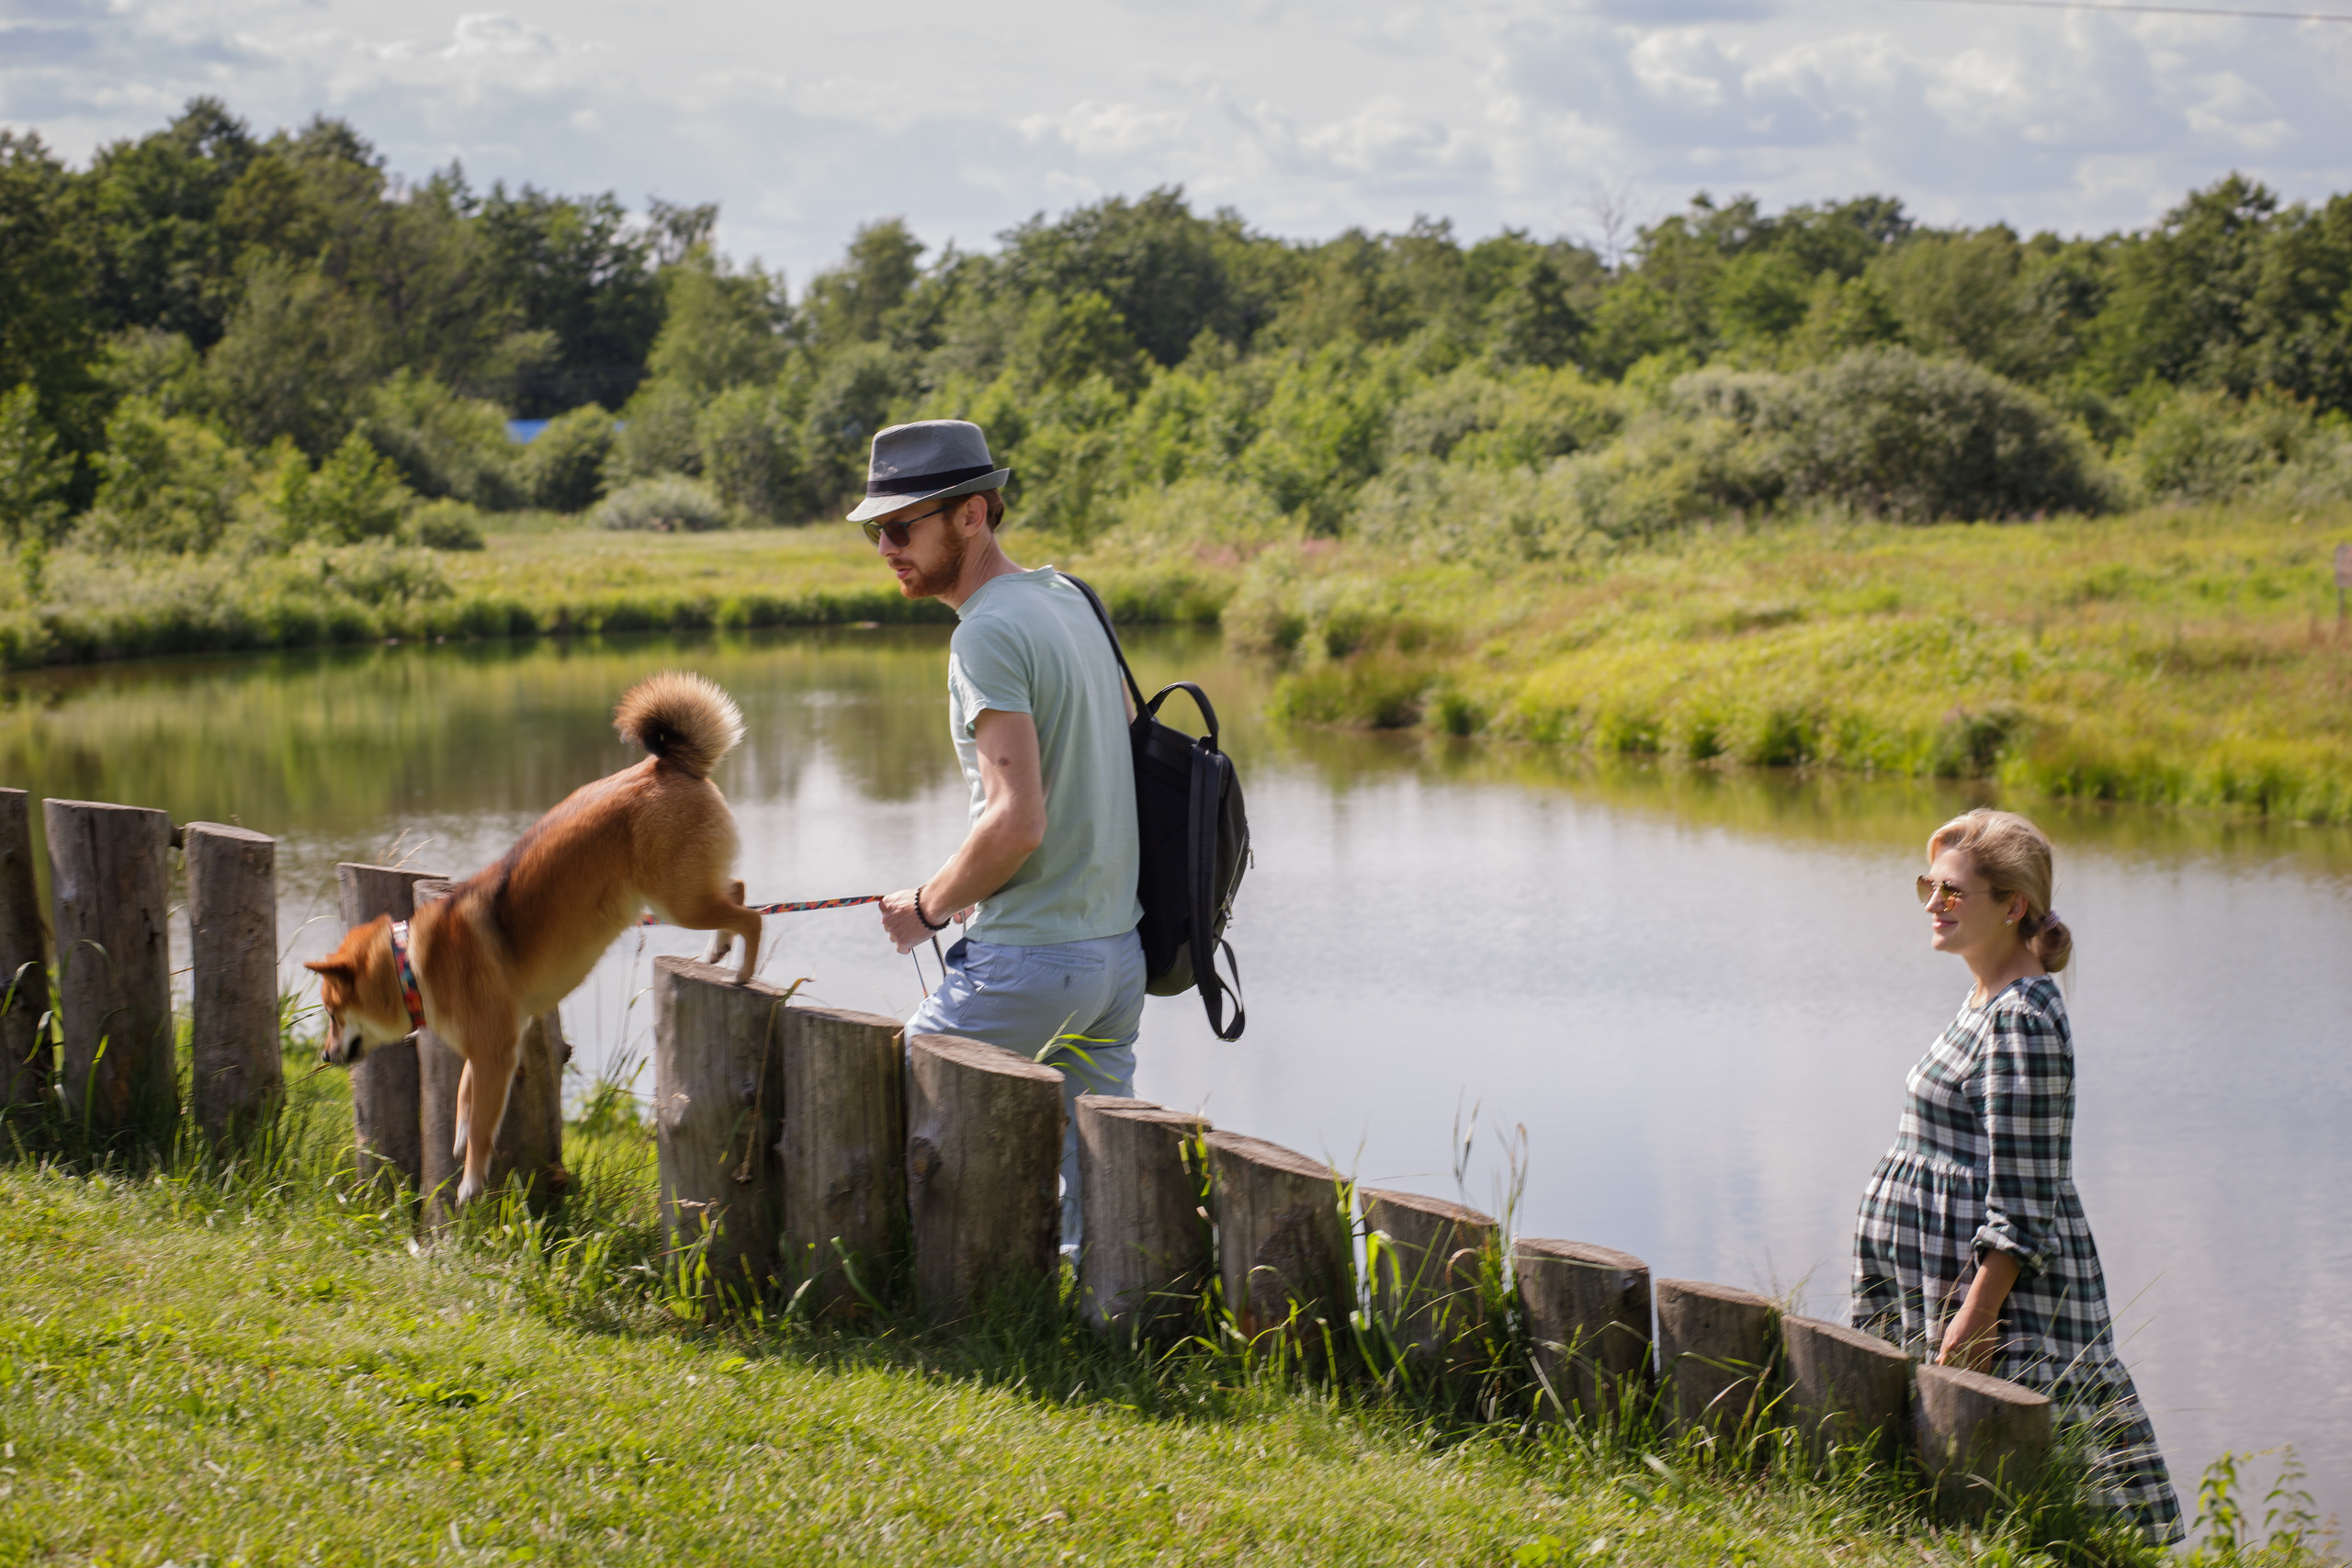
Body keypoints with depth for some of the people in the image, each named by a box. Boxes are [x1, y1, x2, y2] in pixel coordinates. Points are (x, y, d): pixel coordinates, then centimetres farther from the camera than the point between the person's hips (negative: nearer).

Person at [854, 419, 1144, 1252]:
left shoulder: (988, 634, -16)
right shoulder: (1069, 599, 12)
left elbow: (1018, 822, -23)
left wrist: (929, 905, -7)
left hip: (1028, 959, -8)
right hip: (1119, 953, 8)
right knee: (1095, 1183, 11)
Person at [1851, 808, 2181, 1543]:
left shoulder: (2022, 1019, -19)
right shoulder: (1988, 1002, 12)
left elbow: (2020, 1202, -21)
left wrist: (1975, 1317, -23)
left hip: (2009, 1288, -10)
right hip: (1945, 1280, 10)